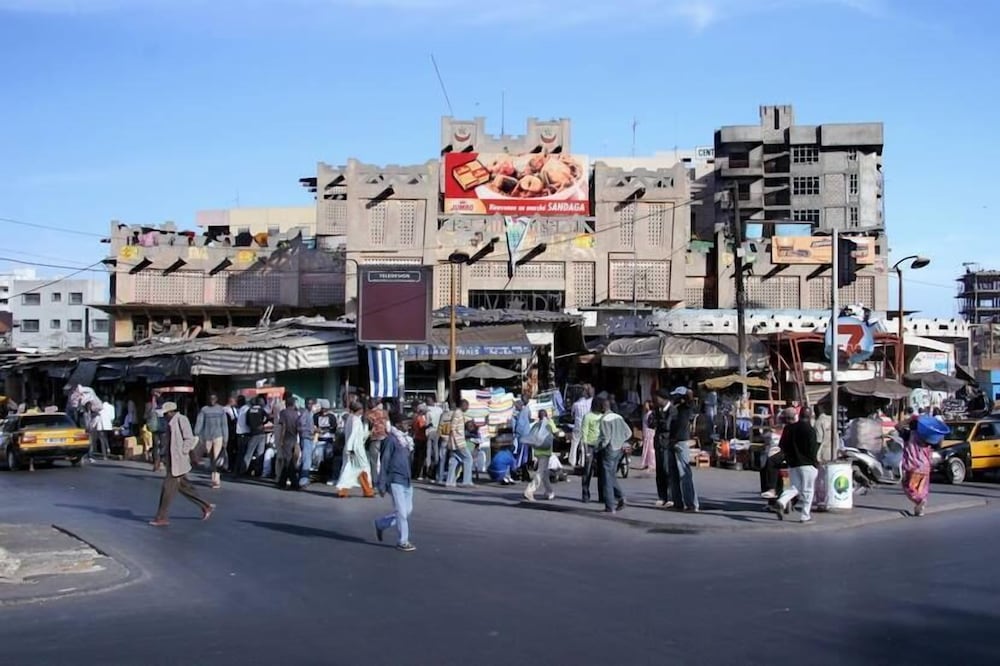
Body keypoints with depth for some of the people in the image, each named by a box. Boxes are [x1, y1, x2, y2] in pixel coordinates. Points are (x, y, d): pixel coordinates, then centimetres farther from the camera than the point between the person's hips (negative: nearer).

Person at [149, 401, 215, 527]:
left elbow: (189, 439, -16)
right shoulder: (171, 422, 14)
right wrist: (165, 455, 13)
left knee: (168, 488, -5)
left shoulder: (181, 420, -14)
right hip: (172, 460, 10)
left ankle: (161, 518, 1)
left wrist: (182, 454, -18)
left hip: (178, 462, -10)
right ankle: (205, 507, 22)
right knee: (183, 486, 14)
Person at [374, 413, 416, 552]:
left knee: (408, 511, 10)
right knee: (402, 512, -6)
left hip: (407, 480, 8)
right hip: (395, 480, -8)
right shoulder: (390, 439, -8)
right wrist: (382, 484, -12)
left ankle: (380, 524, 28)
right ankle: (402, 542, 4)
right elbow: (384, 462, -10)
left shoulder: (405, 439, 15)